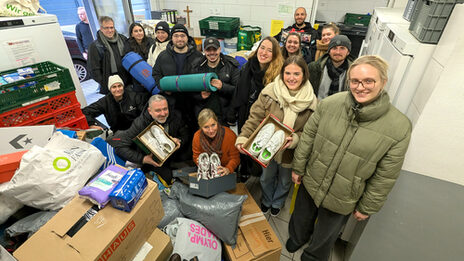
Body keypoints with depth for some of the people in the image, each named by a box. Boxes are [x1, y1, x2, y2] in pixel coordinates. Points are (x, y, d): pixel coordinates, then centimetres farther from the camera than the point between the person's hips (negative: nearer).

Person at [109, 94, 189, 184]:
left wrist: (179, 140, -22)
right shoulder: (140, 123, -22)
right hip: (150, 159, -2)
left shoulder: (176, 117, -13)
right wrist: (142, 159, -34)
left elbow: (185, 134, 3)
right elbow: (119, 146, -23)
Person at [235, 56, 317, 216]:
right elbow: (255, 117, -16)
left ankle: (277, 202, 60)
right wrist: (243, 137, -27)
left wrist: (295, 139, -27)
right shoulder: (270, 92, -17)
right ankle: (266, 200, 59)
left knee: (285, 181, 26)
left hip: (290, 152, 1)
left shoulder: (311, 102, -14)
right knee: (266, 177, 25)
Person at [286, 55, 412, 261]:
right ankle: (297, 238, 63)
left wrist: (367, 208, -3)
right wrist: (298, 167, 2)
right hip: (310, 182, 2)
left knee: (325, 236, 25)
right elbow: (308, 136, -5)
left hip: (342, 200, -1)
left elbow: (384, 178, -11)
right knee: (302, 218, 30)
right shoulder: (330, 103, -17)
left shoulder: (400, 127, -20)